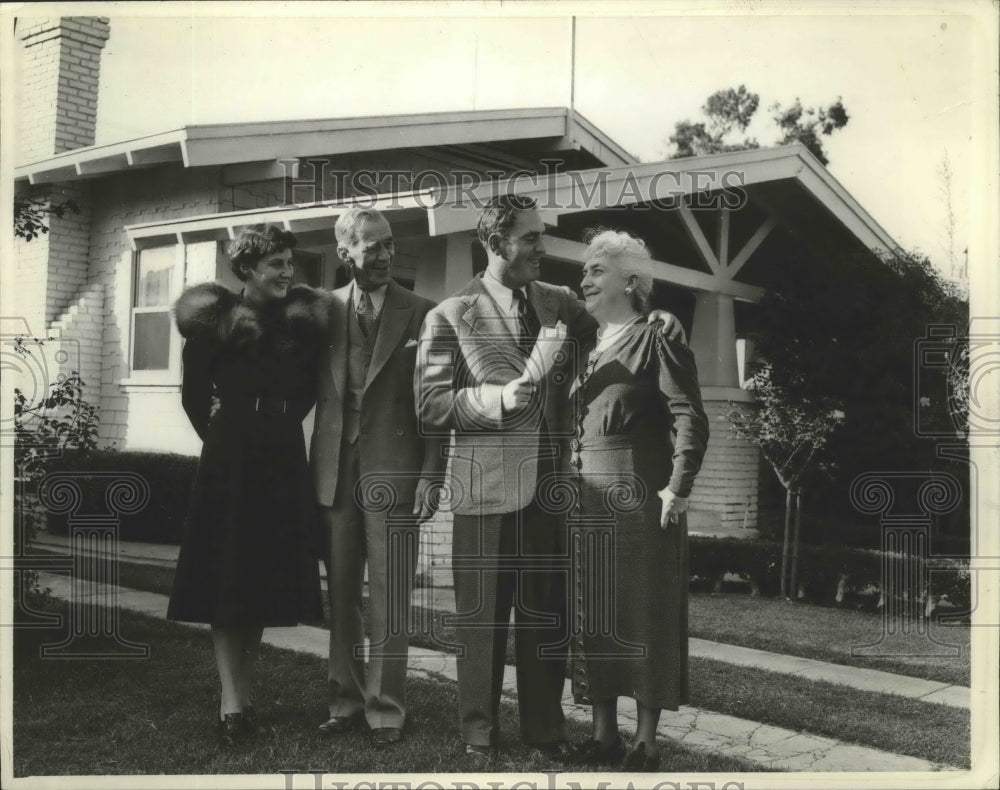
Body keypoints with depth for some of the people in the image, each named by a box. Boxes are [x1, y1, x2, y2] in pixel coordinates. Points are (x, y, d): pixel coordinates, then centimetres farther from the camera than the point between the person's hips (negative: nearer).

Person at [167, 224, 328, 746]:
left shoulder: (304, 319, 7)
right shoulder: (216, 319, -4)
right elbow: (195, 394, 4)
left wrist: (278, 425, 12)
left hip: (284, 459, 4)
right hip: (230, 459, -4)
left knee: (265, 577, 8)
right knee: (228, 578, -2)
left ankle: (244, 695, 17)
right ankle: (231, 705, 0)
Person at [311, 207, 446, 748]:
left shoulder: (420, 313, 0)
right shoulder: (325, 309, 7)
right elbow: (316, 391, 9)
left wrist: (432, 474, -7)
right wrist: (314, 467, 1)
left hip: (393, 470, -3)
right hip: (335, 469, 3)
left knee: (389, 602, 1)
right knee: (340, 597, 10)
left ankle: (385, 709, 11)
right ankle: (345, 701, 22)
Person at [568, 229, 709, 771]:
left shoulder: (654, 342, -5)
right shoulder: (587, 349, 16)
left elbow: (690, 420, -13)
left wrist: (677, 489, -17)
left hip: (638, 499, -7)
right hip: (586, 501, 7)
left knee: (644, 614, -1)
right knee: (592, 616, 8)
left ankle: (645, 742, 6)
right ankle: (603, 733, 17)